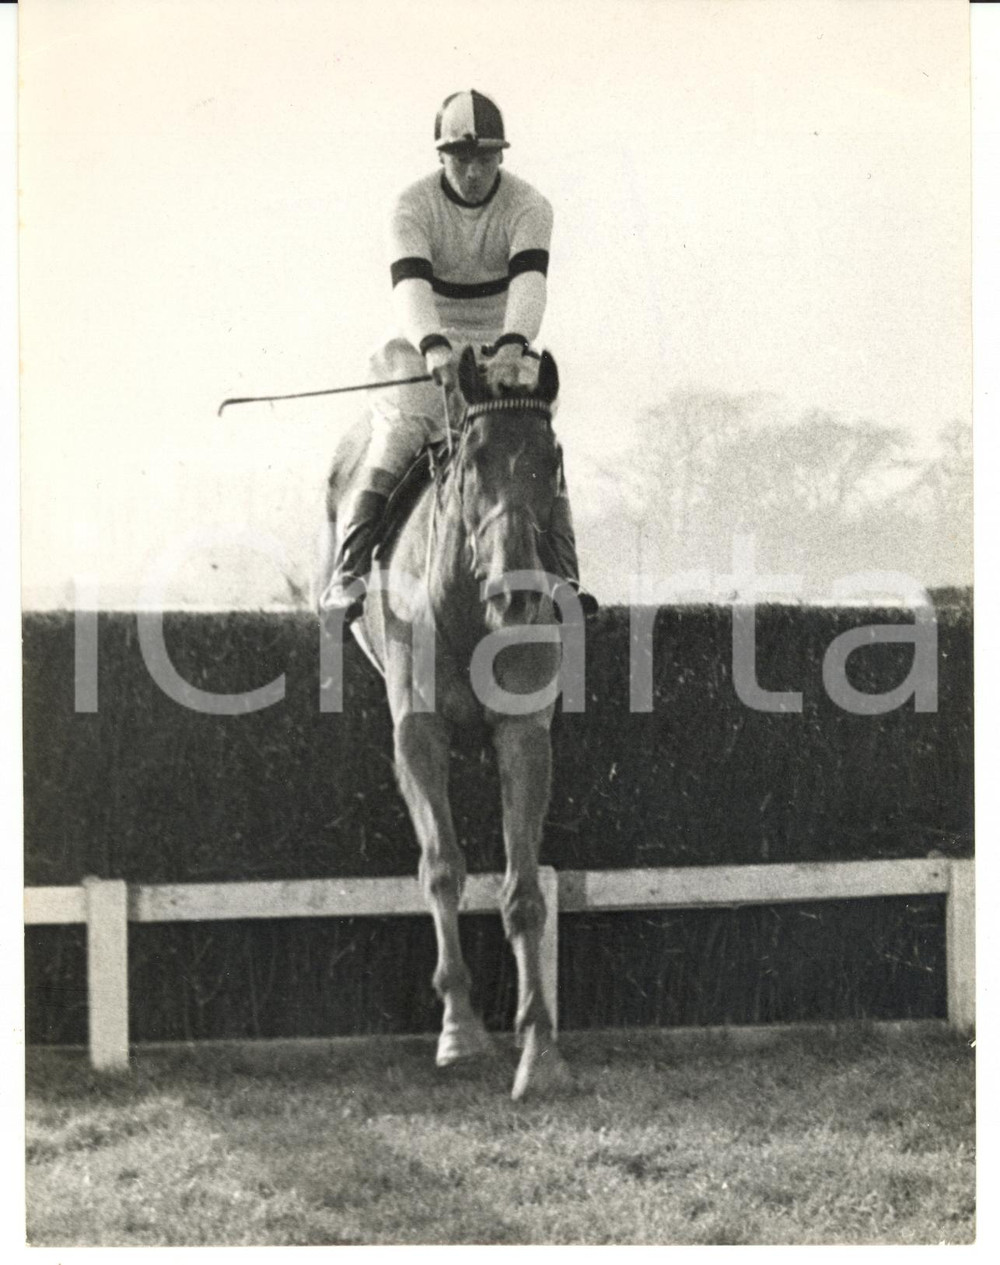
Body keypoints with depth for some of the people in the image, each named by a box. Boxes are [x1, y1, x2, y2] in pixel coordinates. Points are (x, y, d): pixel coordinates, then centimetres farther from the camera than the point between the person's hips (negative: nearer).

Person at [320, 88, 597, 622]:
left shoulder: (527, 207, -9)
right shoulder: (414, 206, -12)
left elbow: (528, 281, -27)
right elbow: (409, 286, -29)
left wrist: (512, 345, -48)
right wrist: (434, 347, -50)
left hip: (503, 348, 2)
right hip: (428, 346, -1)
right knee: (398, 437, -25)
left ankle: (562, 577, -19)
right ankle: (348, 572, -27)